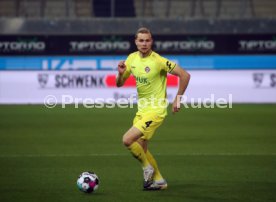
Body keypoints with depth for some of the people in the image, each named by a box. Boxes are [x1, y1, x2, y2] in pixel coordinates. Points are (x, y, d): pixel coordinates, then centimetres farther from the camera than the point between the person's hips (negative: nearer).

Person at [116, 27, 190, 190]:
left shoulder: (158, 61, -18)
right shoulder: (132, 58, 3)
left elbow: (185, 75, -15)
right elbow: (119, 84, 12)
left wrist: (177, 100, -12)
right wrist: (121, 73, -11)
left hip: (155, 110, -8)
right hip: (142, 109, 8)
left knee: (127, 140, -18)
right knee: (141, 147, 14)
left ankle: (147, 167, 5)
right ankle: (159, 180, 29)